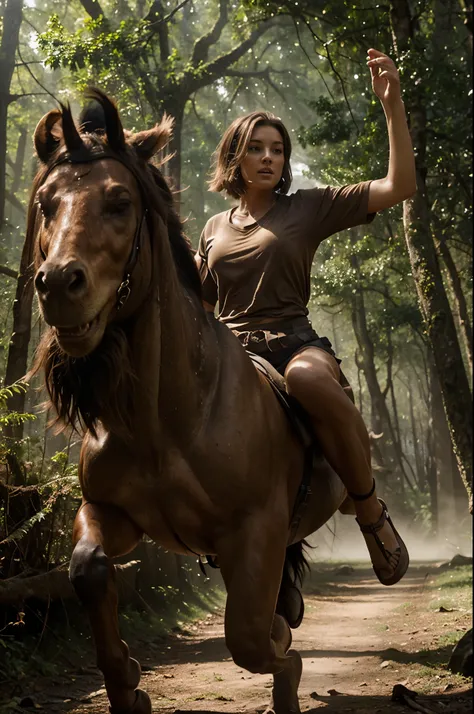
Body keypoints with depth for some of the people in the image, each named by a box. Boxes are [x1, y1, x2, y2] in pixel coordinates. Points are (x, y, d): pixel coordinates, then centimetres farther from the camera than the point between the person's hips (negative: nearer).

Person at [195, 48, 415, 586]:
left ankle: (370, 511, -24)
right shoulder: (216, 229, 22)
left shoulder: (309, 209, 10)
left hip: (295, 343, -3)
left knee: (311, 380, -44)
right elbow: (201, 305, 30)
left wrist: (392, 104, -6)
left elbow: (399, 186, 2)